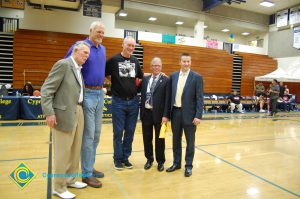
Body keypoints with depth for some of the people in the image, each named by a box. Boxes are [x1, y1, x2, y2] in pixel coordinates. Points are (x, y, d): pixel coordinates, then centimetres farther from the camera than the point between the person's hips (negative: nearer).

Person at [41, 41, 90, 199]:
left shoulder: (79, 68, 15)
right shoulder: (63, 64, -10)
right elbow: (46, 89, -15)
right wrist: (49, 113, -20)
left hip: (78, 112, 8)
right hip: (65, 114, -8)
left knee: (75, 149, 16)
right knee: (63, 152, 3)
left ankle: (70, 180, 33)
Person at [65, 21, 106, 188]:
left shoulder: (103, 49, 13)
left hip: (100, 94, 7)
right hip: (87, 94, -7)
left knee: (96, 133, 12)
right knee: (88, 134, -3)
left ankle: (90, 166, 27)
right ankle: (87, 173, 10)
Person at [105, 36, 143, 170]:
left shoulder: (135, 61, 9)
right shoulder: (113, 60, -4)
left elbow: (140, 76, 23)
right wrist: (115, 84, -8)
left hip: (133, 101, 4)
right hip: (118, 101, -4)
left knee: (130, 132, 10)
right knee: (118, 132, 4)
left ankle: (125, 157, 24)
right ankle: (118, 158, 19)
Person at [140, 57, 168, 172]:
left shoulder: (165, 80, -4)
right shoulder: (145, 79, 10)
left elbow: (167, 100, -8)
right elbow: (142, 96, 10)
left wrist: (165, 115, -12)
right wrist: (141, 112, 1)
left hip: (158, 114, -4)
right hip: (146, 113, 4)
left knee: (159, 139, 10)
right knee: (147, 138, 13)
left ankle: (160, 161, 27)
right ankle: (149, 159, 32)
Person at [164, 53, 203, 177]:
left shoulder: (197, 77, -4)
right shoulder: (173, 76, 7)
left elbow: (199, 98, -7)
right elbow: (169, 96, 7)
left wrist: (198, 116, -15)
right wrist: (166, 114, 5)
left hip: (189, 114, -3)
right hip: (175, 112, 4)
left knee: (190, 141, 8)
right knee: (176, 140, 15)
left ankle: (188, 166, 23)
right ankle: (176, 163, 31)